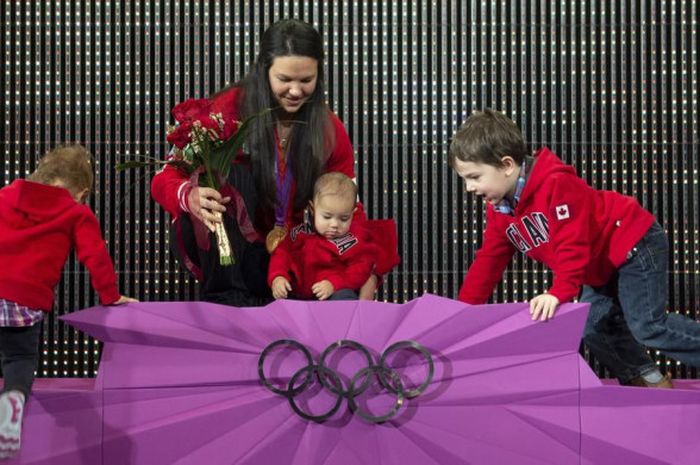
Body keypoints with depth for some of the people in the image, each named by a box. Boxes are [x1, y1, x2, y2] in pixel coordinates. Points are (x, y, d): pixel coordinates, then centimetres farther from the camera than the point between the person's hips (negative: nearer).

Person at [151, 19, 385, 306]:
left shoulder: (329, 130, -6)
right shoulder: (229, 109, -17)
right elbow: (165, 179, -19)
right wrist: (191, 197, -45)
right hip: (219, 246, -3)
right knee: (228, 170, -31)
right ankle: (226, 295, -28)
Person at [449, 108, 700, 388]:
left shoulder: (556, 184, -28)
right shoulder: (500, 210, 0)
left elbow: (573, 245, -34)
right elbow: (488, 261, 5)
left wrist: (559, 292, -45)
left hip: (635, 246, -9)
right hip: (603, 266, 9)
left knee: (648, 326, -14)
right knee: (594, 326, 4)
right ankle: (646, 380, 15)